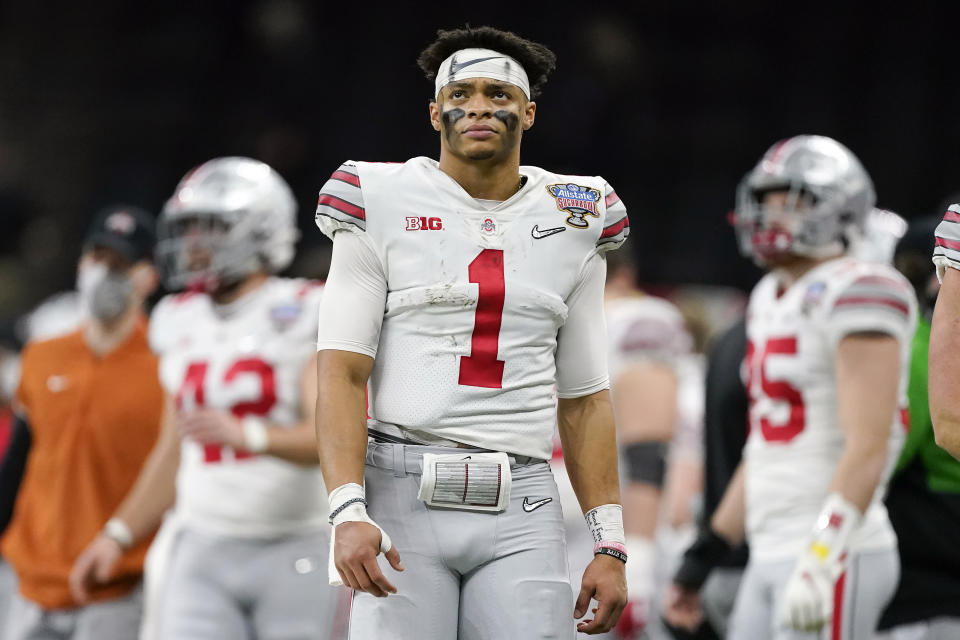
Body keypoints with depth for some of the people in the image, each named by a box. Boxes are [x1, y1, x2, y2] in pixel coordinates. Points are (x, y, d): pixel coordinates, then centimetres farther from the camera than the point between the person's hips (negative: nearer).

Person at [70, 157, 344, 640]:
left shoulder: (303, 317, -7)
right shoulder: (182, 325, 12)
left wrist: (246, 434, -36)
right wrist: (118, 535, 16)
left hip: (295, 551, -4)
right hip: (203, 554, 4)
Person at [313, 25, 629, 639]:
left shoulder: (573, 223, 13)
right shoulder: (383, 206, 3)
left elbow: (584, 399, 15)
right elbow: (343, 374, -3)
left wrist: (610, 544, 8)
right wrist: (348, 513, -16)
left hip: (521, 513, 2)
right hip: (404, 496, -2)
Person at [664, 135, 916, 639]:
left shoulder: (854, 296, -12)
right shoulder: (772, 299, 16)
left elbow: (867, 450, -19)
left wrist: (821, 561, -25)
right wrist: (706, 553, 23)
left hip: (835, 559, -9)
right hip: (771, 557, 9)